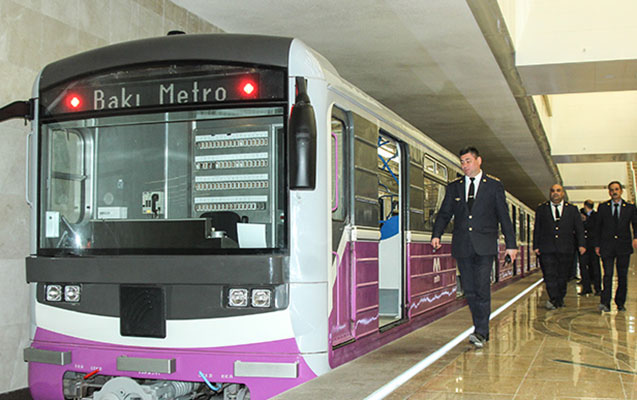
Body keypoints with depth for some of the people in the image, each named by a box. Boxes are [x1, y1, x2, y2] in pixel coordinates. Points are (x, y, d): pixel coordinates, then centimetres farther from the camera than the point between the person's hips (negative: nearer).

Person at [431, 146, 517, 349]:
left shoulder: (494, 185, 6)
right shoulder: (454, 187, 13)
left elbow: (504, 216, 5)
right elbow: (444, 213, 11)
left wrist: (511, 244, 1)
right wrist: (436, 234, -6)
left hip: (484, 246, -3)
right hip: (462, 246, 3)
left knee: (482, 288, -11)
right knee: (469, 290, 5)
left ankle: (481, 332, -8)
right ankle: (481, 331, 15)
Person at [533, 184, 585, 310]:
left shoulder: (572, 209, 12)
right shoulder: (541, 209, 12)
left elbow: (579, 229, 8)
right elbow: (537, 229, 11)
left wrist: (581, 244, -5)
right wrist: (536, 246, 2)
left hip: (566, 249, 1)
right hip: (547, 250, -1)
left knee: (562, 277, 5)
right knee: (550, 276, -10)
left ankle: (559, 299, 17)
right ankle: (554, 300, -12)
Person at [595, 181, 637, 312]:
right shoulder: (602, 207, 9)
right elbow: (598, 227, 10)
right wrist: (597, 245, 5)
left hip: (624, 247, 1)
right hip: (607, 246, -1)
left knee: (623, 276, 5)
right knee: (608, 274, -10)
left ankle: (620, 303, 16)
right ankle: (605, 303, -15)